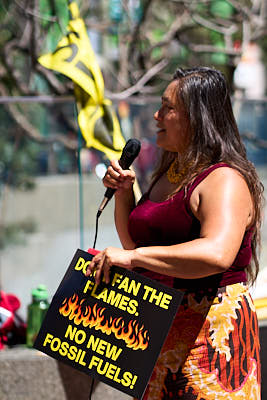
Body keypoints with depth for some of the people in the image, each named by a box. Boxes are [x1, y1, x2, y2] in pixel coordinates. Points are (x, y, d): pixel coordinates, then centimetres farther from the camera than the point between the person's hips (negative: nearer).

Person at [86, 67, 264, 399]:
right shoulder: (169, 173, 16)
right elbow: (135, 243, 27)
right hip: (162, 331, 9)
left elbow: (218, 254, -33)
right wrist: (123, 194, 9)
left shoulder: (225, 180, -15)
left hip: (211, 328, -9)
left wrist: (133, 257, -31)